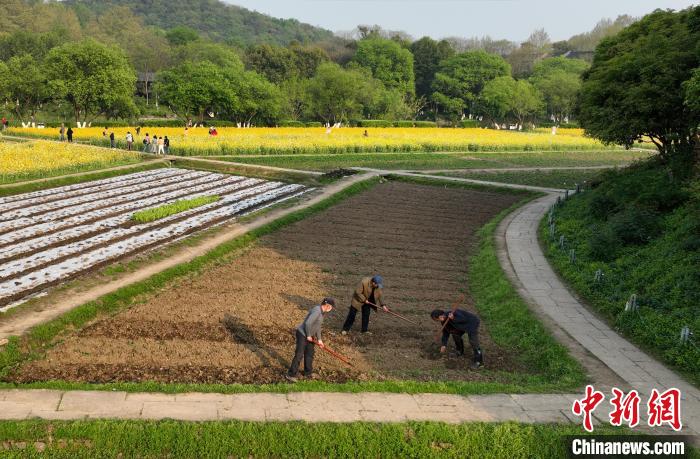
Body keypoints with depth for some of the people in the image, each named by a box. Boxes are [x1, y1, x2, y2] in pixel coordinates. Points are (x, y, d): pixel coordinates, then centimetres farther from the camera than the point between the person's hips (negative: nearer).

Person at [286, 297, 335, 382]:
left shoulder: (322, 312, 4)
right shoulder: (317, 311, -27)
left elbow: (318, 326, 12)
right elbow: (308, 323, -32)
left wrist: (319, 339, 10)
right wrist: (308, 336, -19)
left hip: (310, 335, 10)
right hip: (302, 334, -10)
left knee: (310, 354, 18)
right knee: (299, 355, -7)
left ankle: (308, 373, 33)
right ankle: (291, 375, 1)